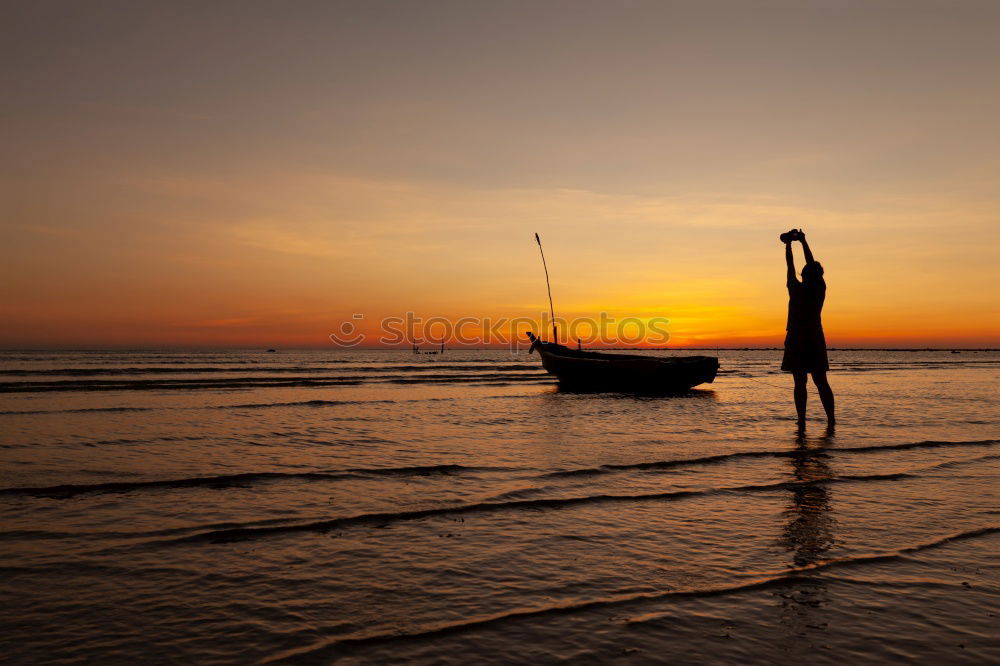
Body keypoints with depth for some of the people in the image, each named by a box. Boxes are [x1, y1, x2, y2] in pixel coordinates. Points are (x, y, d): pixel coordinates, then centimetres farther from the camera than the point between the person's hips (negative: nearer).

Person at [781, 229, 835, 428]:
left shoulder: (796, 290, -10)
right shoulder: (820, 289, -2)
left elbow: (790, 266, 3)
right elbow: (812, 264, 10)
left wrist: (788, 243, 16)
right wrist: (803, 242, 19)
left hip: (796, 340, -3)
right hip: (815, 339, 3)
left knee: (800, 383, -2)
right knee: (821, 382, 8)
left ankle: (802, 420, -5)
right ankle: (831, 419, 7)